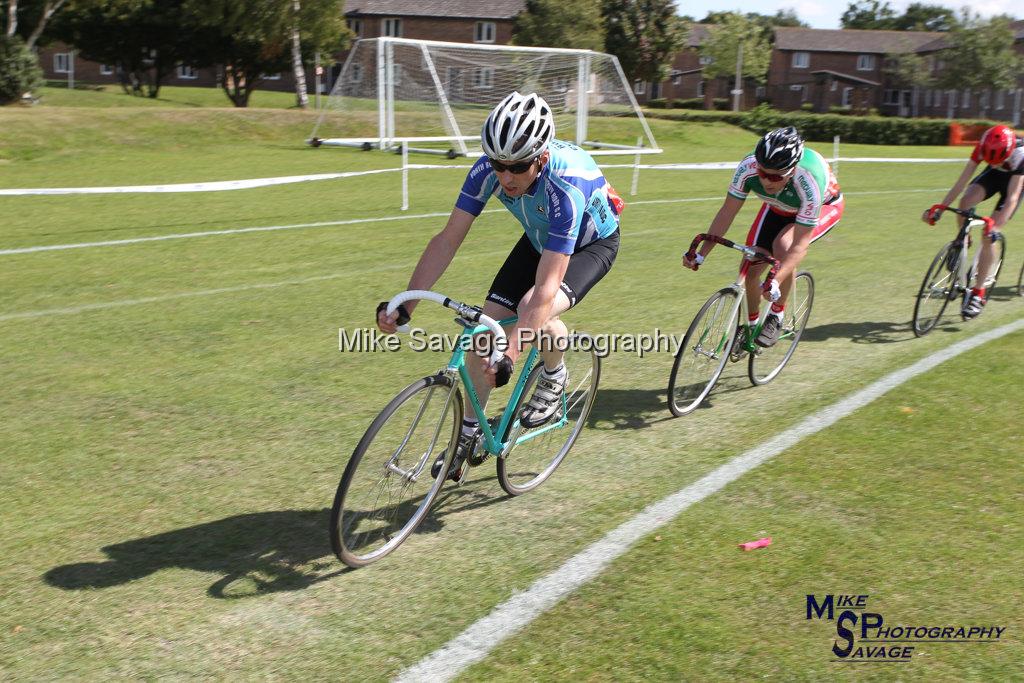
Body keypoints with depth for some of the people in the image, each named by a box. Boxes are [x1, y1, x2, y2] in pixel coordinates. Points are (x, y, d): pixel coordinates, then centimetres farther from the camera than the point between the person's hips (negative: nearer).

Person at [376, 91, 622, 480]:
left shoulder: (565, 186, -41)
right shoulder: (488, 170, -27)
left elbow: (546, 289, -45)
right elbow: (448, 240, -24)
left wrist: (510, 355, -53)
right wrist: (404, 306, -33)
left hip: (593, 242, -5)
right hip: (541, 238, 6)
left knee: (536, 309, -33)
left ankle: (554, 377, -1)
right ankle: (469, 433, 9)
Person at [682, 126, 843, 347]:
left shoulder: (809, 181, -42)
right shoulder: (748, 167, -33)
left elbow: (800, 245, -39)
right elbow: (727, 212, -22)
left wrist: (776, 282, -51)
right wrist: (701, 254, -28)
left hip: (825, 206, -4)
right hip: (779, 207, 4)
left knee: (783, 245, -33)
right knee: (751, 267, -8)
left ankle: (776, 316, -12)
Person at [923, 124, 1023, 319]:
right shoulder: (983, 147, -30)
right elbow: (962, 181, -28)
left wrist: (996, 227, -50)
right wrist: (939, 210, -34)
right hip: (994, 175, 3)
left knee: (988, 236, -14)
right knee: (966, 201, -31)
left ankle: (978, 293, -5)